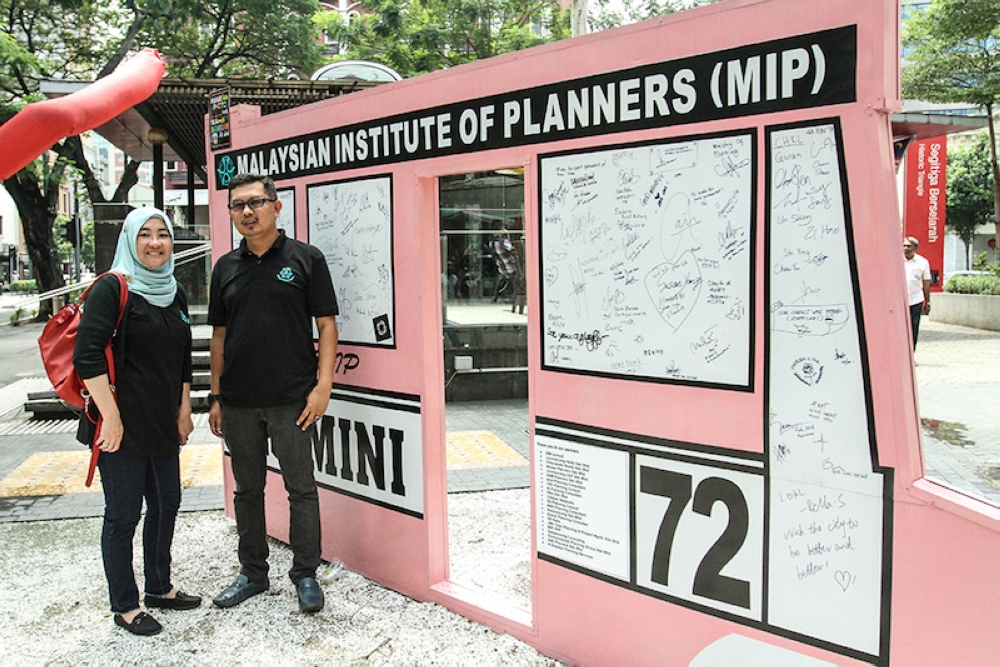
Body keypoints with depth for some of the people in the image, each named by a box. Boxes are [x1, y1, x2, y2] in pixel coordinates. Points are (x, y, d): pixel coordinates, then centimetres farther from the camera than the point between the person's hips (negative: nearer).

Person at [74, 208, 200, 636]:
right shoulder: (112, 288, -10)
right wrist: (110, 416, -21)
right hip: (123, 424, -7)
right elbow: (87, 356, -18)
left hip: (163, 424, 8)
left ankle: (159, 587, 33)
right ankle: (124, 606, 17)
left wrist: (184, 410, 13)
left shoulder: (174, 292, 12)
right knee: (123, 515, 3)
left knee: (166, 504, 16)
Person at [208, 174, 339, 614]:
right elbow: (219, 335, 14)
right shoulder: (226, 268, 11)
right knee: (247, 490, 14)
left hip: (292, 399, -4)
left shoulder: (305, 259, -1)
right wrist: (215, 397, 10)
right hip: (238, 403, 4)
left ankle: (305, 574, 19)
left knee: (301, 488, 4)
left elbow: (326, 325, -3)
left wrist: (323, 385, -11)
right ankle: (252, 573, 29)